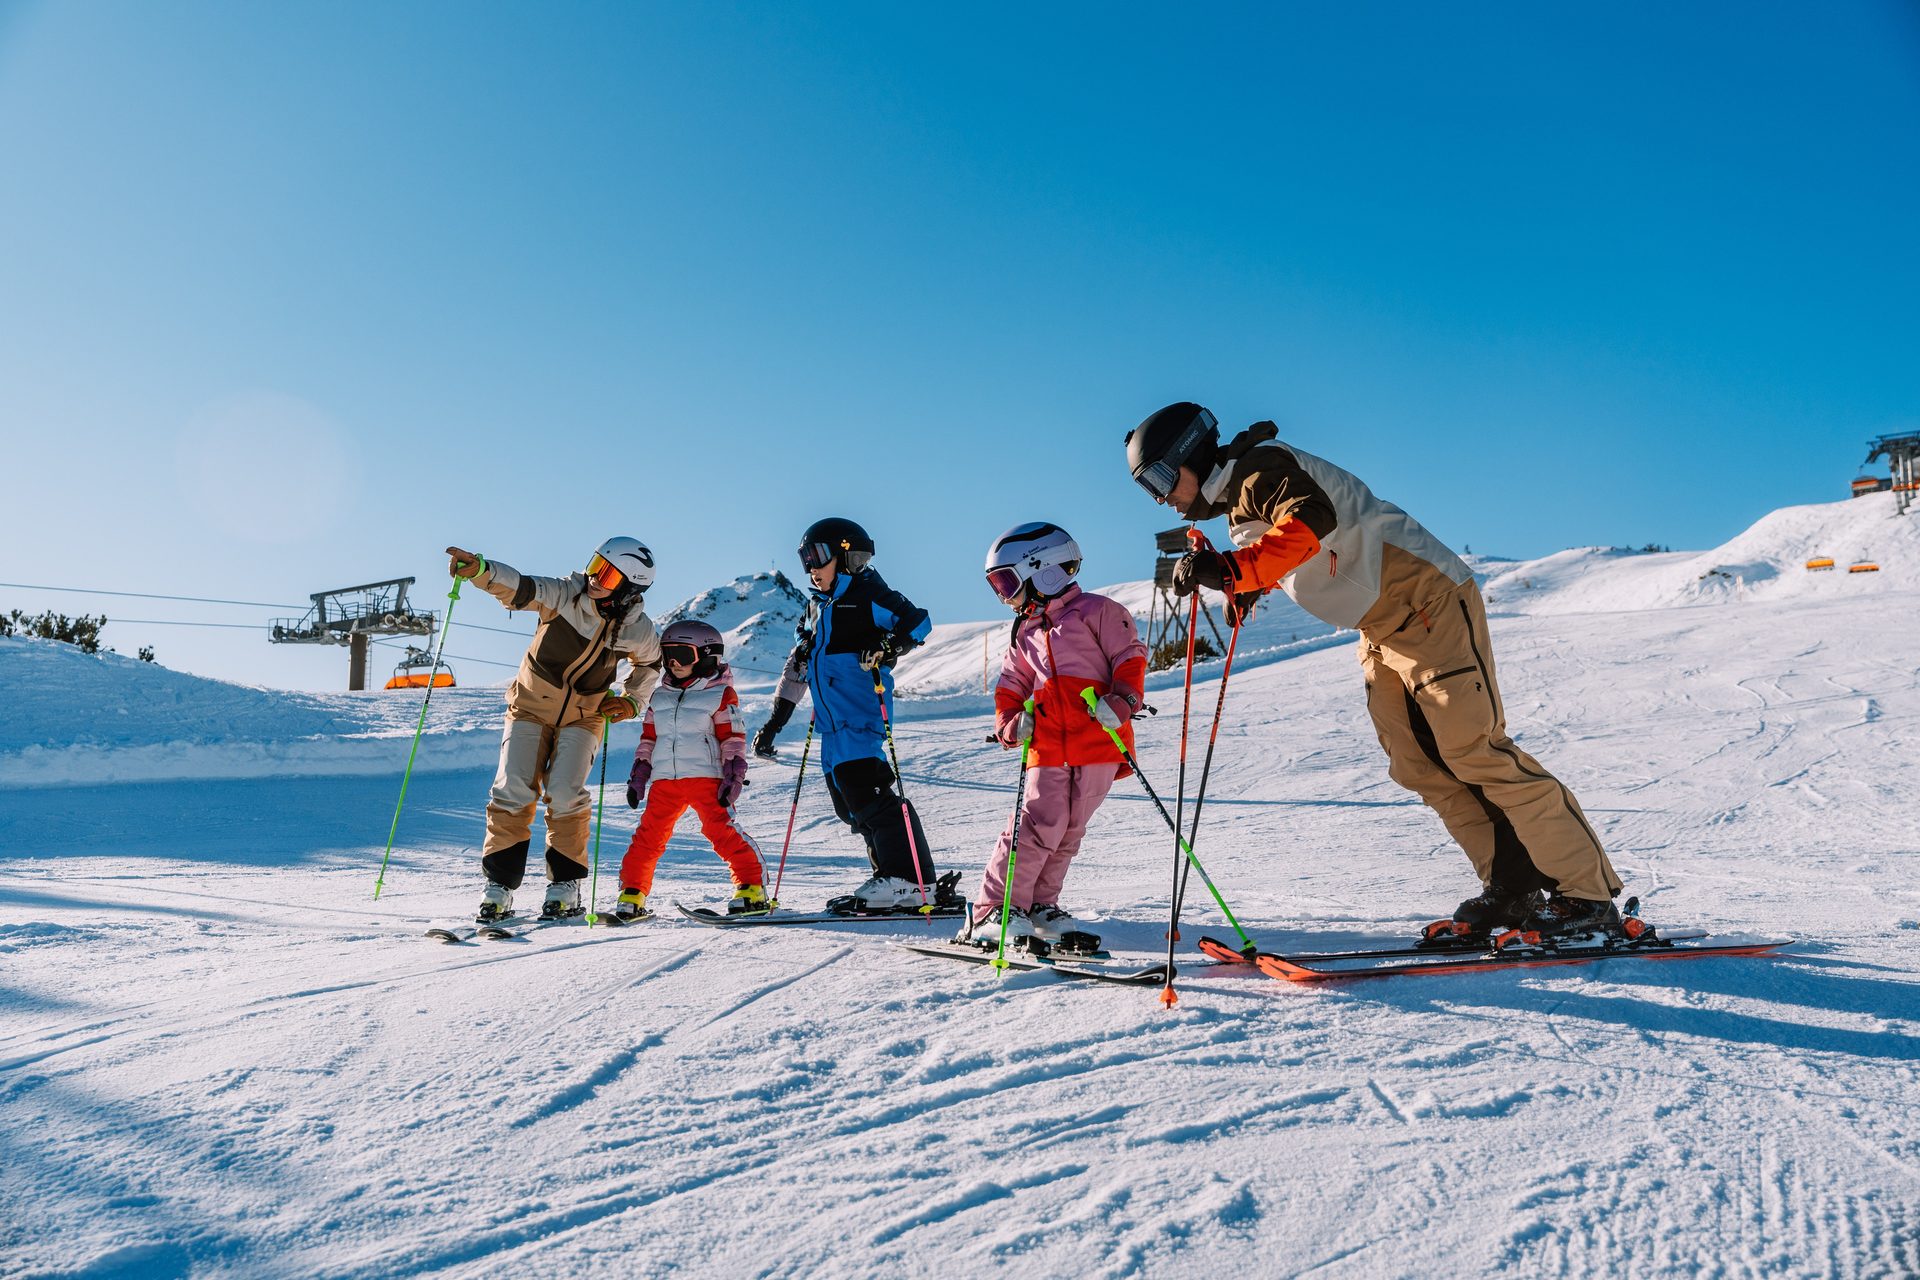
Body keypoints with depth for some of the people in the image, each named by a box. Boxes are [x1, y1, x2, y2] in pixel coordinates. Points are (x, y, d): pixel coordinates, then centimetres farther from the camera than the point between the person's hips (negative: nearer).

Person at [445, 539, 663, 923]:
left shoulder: (638, 631, -13)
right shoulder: (563, 595, -19)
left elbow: (650, 663, 10)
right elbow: (517, 588, -35)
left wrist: (632, 701, -2)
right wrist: (480, 569, -54)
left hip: (583, 715, 0)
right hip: (531, 704, 0)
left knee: (565, 794, -16)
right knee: (513, 791, -11)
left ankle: (566, 884, 1)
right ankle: (499, 884, 1)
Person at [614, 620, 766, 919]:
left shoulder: (720, 693, 2)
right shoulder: (660, 696, 19)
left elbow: (733, 737, -1)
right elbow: (648, 738, 23)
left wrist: (734, 776, -9)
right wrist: (637, 777, 18)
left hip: (705, 776, -5)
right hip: (665, 780, 5)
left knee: (721, 830, -15)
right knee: (649, 835, 2)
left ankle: (751, 889, -11)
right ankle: (631, 895, 13)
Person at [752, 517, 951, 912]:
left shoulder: (866, 595, -3)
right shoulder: (817, 607, 22)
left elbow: (917, 620, -12)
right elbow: (798, 665, 27)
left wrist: (887, 649, -29)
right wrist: (776, 719, 26)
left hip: (861, 710, -9)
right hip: (831, 721, 9)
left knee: (865, 791, -16)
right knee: (848, 803, 6)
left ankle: (912, 881, -12)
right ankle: (894, 877, 12)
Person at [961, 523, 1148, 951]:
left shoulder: (1097, 610, 2)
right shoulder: (1024, 634, 18)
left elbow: (1130, 658, -2)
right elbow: (1011, 686, 21)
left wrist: (1121, 700, -17)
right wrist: (1009, 723, 2)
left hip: (1099, 744, -2)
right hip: (1048, 749, 2)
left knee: (1069, 833, 4)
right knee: (1039, 827, -9)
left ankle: (1039, 905, 17)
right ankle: (992, 910, -4)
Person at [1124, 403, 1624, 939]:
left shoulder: (1260, 467, -13)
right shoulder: (1238, 501, 16)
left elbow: (1311, 521, -34)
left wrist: (1232, 568, -39)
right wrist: (1245, 585, 19)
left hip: (1427, 602, -10)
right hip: (1382, 629, 10)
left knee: (1475, 751, -11)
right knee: (1418, 766, 5)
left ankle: (1588, 896, -4)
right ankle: (1512, 890, 9)